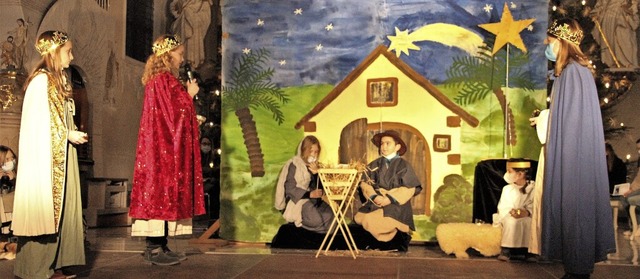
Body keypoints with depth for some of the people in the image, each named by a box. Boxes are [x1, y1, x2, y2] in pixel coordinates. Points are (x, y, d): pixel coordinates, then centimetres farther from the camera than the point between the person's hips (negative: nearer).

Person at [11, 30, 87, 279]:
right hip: (44, 156, -9)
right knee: (43, 208, -4)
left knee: (61, 207, 9)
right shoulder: (41, 79, -11)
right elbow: (38, 122, -16)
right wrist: (68, 134, -12)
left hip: (60, 155, 9)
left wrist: (74, 133, 6)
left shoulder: (59, 79, 16)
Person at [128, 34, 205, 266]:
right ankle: (156, 248, -6)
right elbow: (177, 112, -16)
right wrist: (190, 94, -2)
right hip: (166, 145, -10)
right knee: (164, 188, -9)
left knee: (157, 189, 8)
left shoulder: (156, 79, 18)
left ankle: (157, 246, 12)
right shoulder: (165, 79, -13)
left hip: (159, 145, 10)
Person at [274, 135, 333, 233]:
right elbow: (290, 189, -14)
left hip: (314, 200, 6)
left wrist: (316, 173, -12)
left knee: (329, 216, -18)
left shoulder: (315, 166, 14)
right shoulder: (294, 165, -7)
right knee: (316, 220, -27)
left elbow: (321, 187, 5)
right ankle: (299, 220, -1)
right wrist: (310, 194, -23)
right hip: (298, 200, -6)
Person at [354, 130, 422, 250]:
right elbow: (365, 183, 5)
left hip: (396, 204, -4)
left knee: (371, 221, -27)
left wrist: (390, 198, -16)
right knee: (359, 218, -21)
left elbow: (409, 189, -5)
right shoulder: (374, 165, 13)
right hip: (376, 202, 4)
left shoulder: (403, 165, 3)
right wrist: (374, 196, -15)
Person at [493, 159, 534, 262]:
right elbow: (502, 208, 3)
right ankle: (506, 249, -33)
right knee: (512, 221, -33)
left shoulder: (532, 188, 4)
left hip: (526, 219, -1)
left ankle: (522, 249, -27)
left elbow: (533, 207, -4)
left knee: (528, 222, -35)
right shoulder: (507, 189, 11)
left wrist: (527, 212, -24)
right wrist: (511, 212, -17)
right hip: (507, 218, 1)